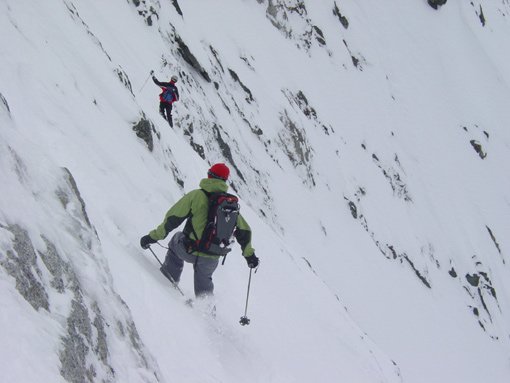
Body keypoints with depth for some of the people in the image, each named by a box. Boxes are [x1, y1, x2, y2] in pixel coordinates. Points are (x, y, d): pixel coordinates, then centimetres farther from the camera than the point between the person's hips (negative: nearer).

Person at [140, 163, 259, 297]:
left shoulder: (196, 195, -8)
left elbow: (173, 219, -10)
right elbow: (243, 230, 10)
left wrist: (153, 237, -2)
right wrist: (249, 254, 24)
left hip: (189, 251, -3)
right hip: (212, 259, 3)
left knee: (177, 239, 31)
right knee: (204, 278, 32)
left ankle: (170, 274, 31)